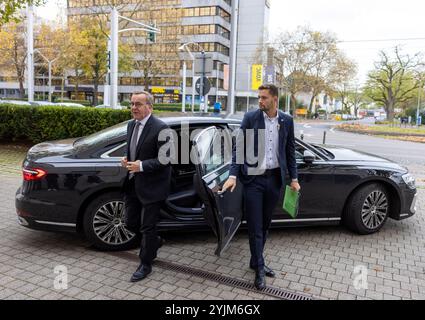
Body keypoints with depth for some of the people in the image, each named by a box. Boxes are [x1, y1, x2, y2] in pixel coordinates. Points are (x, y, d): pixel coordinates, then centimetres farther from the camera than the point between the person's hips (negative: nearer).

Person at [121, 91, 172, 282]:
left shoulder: (160, 128, -16)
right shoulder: (131, 125, 8)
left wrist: (141, 165, -24)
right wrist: (126, 159, 0)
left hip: (151, 185, -7)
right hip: (133, 183, 8)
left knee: (147, 227, 5)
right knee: (131, 222, 16)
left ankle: (145, 264, 25)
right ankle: (154, 242, 44)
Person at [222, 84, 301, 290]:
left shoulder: (286, 121, 4)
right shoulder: (250, 118, -4)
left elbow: (290, 150, 10)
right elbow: (238, 147, -5)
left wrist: (294, 178, 8)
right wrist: (233, 175, -14)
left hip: (274, 178, 3)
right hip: (253, 179, -3)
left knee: (264, 224, 14)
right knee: (255, 226, 2)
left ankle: (256, 261, 31)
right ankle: (259, 268, 17)